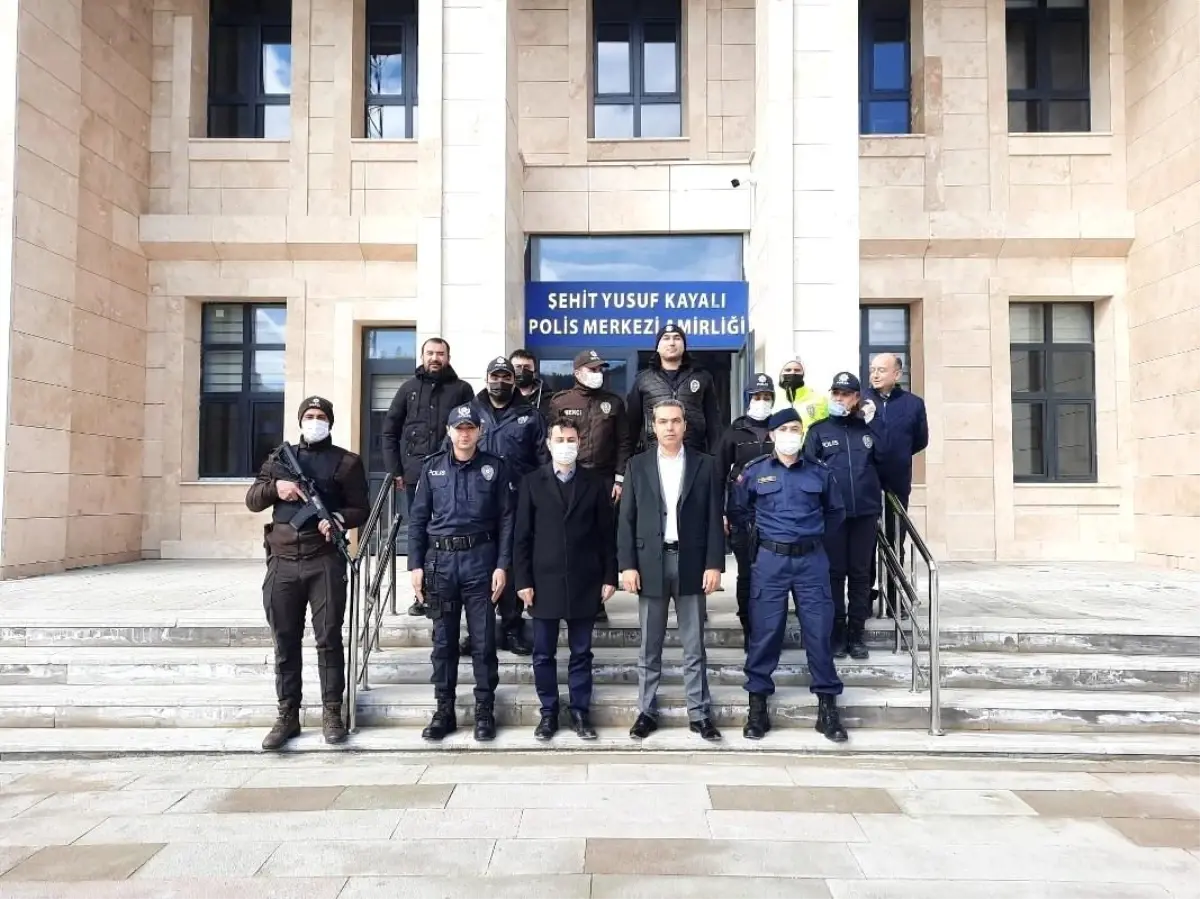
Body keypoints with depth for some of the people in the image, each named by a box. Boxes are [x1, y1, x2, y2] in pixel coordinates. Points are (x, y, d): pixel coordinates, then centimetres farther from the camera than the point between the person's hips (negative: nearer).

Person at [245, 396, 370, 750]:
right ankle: (287, 715, 14)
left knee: (328, 638, -1)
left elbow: (362, 509, 4)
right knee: (285, 642, 6)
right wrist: (275, 487, -6)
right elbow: (252, 500, 13)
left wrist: (340, 519, -16)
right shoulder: (279, 458, 17)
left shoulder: (347, 462, 7)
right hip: (283, 562, 3)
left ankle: (332, 712, 8)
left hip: (325, 562, -3)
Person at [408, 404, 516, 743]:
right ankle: (444, 709, 19)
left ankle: (485, 710, 14)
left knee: (483, 639, 3)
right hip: (439, 561, 2)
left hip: (480, 560, -2)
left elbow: (507, 519, 0)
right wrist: (415, 565, 0)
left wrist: (502, 565, -7)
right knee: (443, 640, 9)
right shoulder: (432, 467, 8)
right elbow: (417, 519, 7)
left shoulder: (495, 467, 3)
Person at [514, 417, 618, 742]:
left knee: (581, 653, 8)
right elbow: (522, 536, 1)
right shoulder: (532, 482, 3)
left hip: (584, 582, 0)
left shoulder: (595, 483, 5)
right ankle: (548, 713, 20)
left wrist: (609, 576, 0)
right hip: (544, 581, 0)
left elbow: (607, 534, 5)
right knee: (543, 653, 7)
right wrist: (523, 580, -5)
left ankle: (580, 713, 19)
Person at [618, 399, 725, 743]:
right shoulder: (638, 465, 5)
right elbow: (626, 519, 2)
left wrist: (714, 564, -5)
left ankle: (699, 713, 17)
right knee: (649, 647, 9)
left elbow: (714, 519, 2)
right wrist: (627, 565, -6)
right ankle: (647, 711, 20)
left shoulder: (705, 465, 4)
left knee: (694, 647, 7)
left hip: (691, 563, 0)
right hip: (650, 563, 1)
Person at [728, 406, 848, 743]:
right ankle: (757, 705, 12)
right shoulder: (754, 471, 1)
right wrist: (760, 529, 7)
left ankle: (828, 706, 14)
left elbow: (835, 512, 18)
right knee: (764, 632, 2)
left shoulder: (819, 472, 5)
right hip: (770, 560, -1)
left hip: (812, 560, 1)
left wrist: (814, 531, 10)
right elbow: (737, 511, 12)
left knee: (819, 631, 2)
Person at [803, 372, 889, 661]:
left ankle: (856, 634, 15)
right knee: (835, 573, 3)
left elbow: (884, 457, -2)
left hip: (865, 511, 2)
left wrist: (873, 423, -5)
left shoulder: (867, 427, 12)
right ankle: (837, 635, 12)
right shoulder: (818, 430, 6)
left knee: (861, 574, 7)